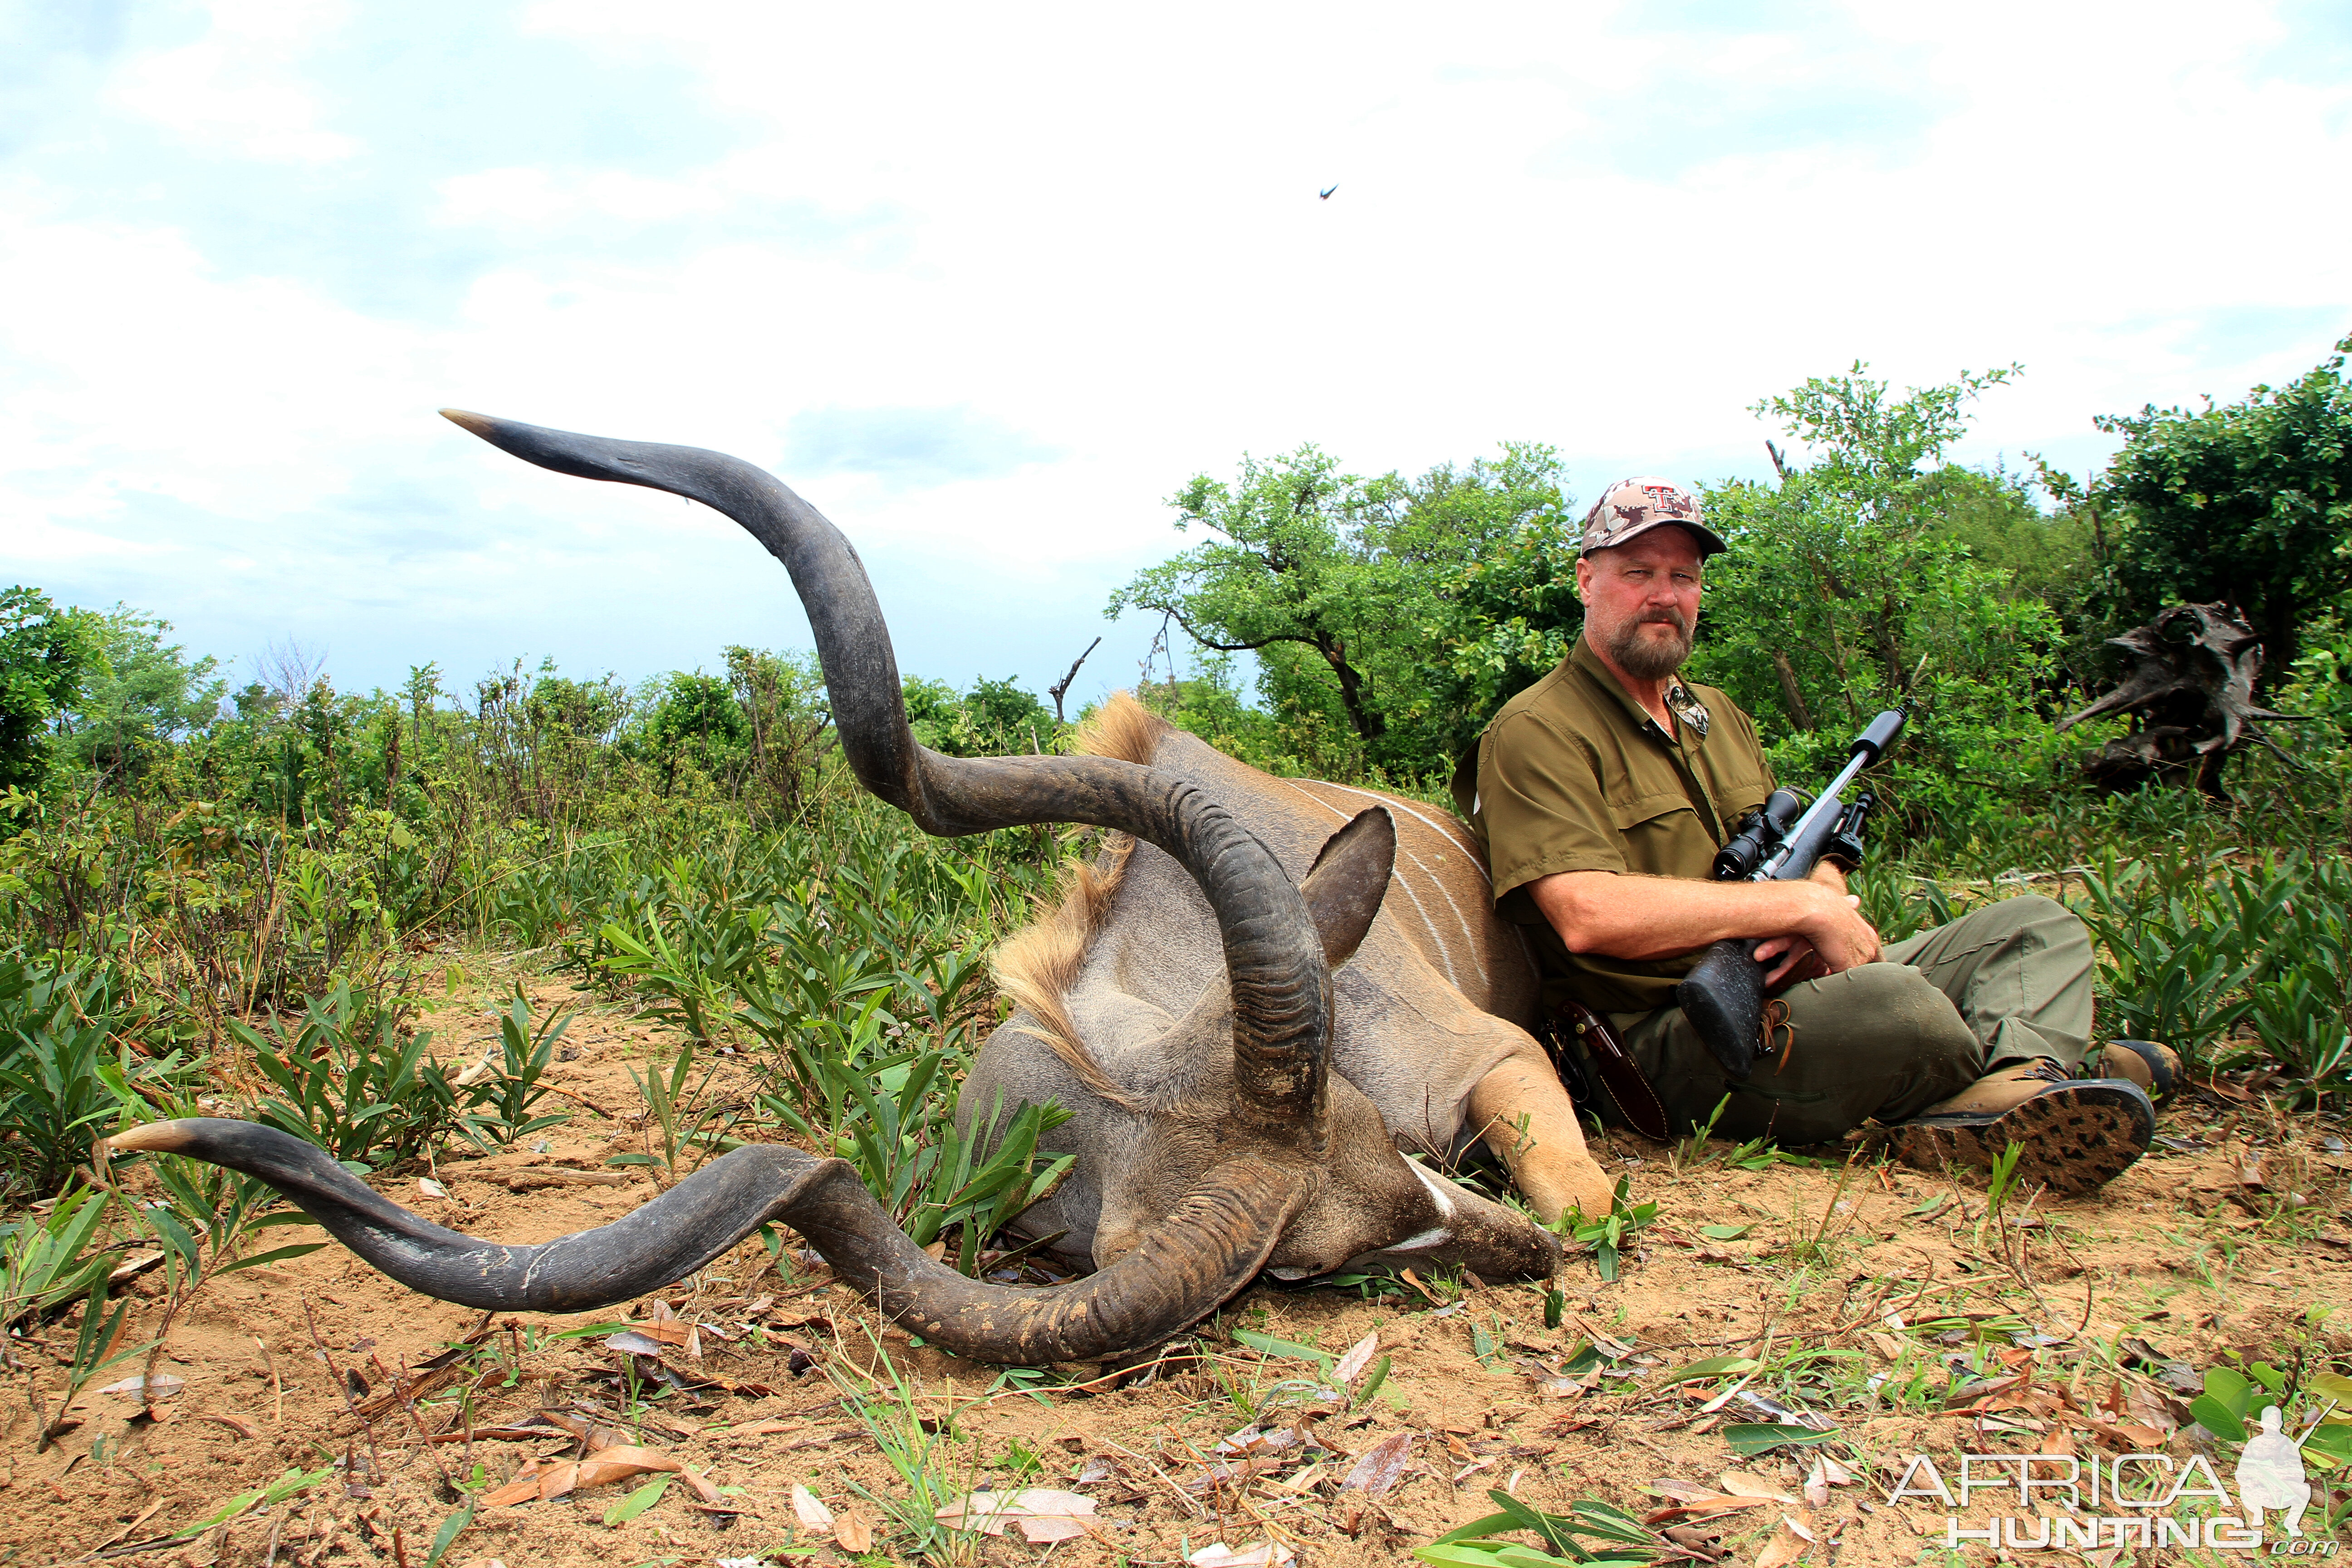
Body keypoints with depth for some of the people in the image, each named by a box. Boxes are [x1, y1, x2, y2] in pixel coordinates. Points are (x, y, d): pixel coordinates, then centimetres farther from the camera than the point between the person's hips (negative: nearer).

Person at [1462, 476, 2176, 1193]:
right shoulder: (1538, 732, -7)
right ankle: (2045, 1061, -3)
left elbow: (1815, 866, 20)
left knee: (2037, 924, 4)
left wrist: (1827, 906, -8)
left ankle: (2006, 1092, -27)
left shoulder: (1717, 714, 22)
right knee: (1893, 1002, -35)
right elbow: (1588, 916, -23)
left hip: (1794, 982, 9)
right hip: (1665, 1040, -9)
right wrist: (1803, 906, -18)